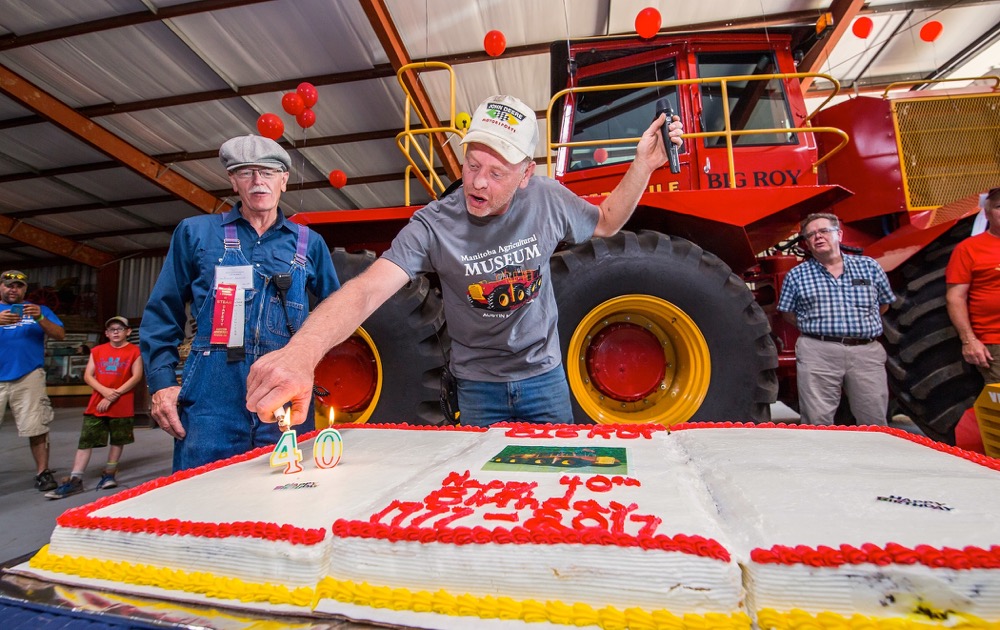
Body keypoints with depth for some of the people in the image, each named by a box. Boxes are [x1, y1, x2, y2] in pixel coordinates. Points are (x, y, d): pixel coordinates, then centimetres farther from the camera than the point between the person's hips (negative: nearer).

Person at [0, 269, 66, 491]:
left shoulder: (39, 309, 13)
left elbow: (60, 335, 4)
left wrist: (40, 319, -13)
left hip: (28, 378, -1)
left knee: (36, 428, -4)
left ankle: (42, 472, 2)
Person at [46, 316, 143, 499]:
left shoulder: (134, 351, -1)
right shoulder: (97, 351, 10)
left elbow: (136, 376, -7)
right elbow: (88, 376, 6)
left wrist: (114, 395, -12)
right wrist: (105, 391, -12)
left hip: (122, 406, -3)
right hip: (96, 405, 3)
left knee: (118, 440, 8)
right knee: (86, 441, 1)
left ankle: (109, 474, 21)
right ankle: (75, 480, 4)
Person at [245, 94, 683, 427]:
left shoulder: (547, 199, -12)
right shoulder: (434, 225, -22)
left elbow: (604, 223, 7)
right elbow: (367, 290, -34)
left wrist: (642, 167, -7)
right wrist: (302, 352, -51)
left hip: (544, 377, 2)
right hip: (478, 387, -1)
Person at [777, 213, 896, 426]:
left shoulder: (869, 266, 10)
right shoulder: (796, 275, 4)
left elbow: (884, 304, 19)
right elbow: (787, 313, 10)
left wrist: (861, 326, 10)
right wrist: (814, 329, 2)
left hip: (867, 352, 2)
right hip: (817, 352, -2)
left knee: (874, 420, 9)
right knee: (817, 422, 1)